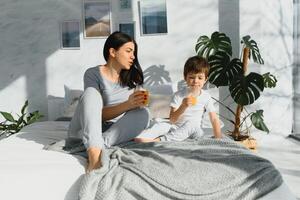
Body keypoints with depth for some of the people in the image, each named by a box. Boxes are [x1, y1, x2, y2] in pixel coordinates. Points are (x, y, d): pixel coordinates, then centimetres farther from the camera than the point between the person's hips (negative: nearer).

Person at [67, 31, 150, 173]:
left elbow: (134, 108, 5)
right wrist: (127, 105, -34)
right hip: (84, 128, -3)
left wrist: (136, 103, -18)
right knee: (91, 93, -29)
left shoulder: (132, 76, 3)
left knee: (143, 113, -22)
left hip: (113, 130, 3)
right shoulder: (93, 74, -11)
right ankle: (94, 153, -46)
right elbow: (99, 113, -20)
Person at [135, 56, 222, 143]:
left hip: (194, 130, 1)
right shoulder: (179, 95, -5)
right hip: (177, 129, 0)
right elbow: (172, 120, -12)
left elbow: (214, 119, 4)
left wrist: (218, 139, -5)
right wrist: (183, 107, -28)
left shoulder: (206, 97, 1)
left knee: (189, 124, -34)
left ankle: (159, 140, -44)